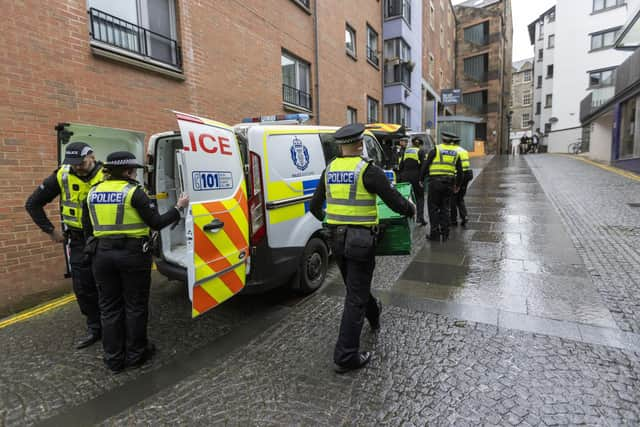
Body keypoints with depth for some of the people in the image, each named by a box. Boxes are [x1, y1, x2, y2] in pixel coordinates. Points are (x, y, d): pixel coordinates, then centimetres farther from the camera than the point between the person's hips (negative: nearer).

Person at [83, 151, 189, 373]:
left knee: (110, 307, 15)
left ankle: (114, 358, 25)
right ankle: (136, 354, 23)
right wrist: (178, 207, -2)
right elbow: (156, 223, -12)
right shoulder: (134, 191, -12)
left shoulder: (93, 192, 7)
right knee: (135, 306, 10)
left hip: (102, 254, 6)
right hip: (132, 254, -5)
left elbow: (88, 227, 13)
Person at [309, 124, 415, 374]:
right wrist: (411, 209, 9)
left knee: (356, 287, 26)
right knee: (356, 297, 2)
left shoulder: (329, 170, 5)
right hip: (360, 240, -7)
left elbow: (314, 207, 10)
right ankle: (345, 357, 9)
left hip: (336, 239, 7)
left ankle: (374, 316, 54)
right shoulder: (368, 171, -14)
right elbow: (396, 202, -14)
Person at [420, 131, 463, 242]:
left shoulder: (435, 150, -1)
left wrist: (421, 179, 7)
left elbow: (425, 166, -3)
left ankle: (435, 233, 4)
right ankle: (445, 234, 15)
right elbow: (460, 171, 15)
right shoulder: (455, 152, 12)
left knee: (433, 208, 3)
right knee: (445, 208, 12)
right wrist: (457, 185, 24)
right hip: (448, 183, 4)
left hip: (435, 182, -4)